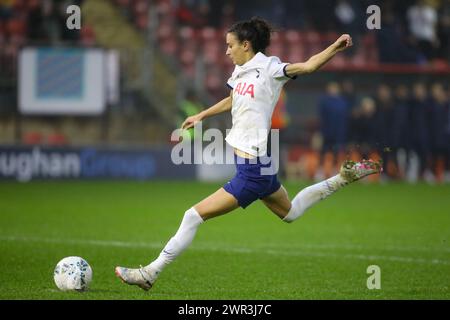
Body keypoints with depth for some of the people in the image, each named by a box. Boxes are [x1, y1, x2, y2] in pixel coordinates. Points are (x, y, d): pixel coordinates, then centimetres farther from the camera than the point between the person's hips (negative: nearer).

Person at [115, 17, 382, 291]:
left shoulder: (268, 70, -13)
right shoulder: (241, 72, 10)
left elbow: (308, 66, -25)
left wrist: (335, 48, -40)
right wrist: (202, 115, 38)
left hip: (252, 172, -10)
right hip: (259, 166, 10)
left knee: (194, 216, -9)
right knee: (290, 213, 30)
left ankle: (150, 274, -4)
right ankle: (344, 178, 35)